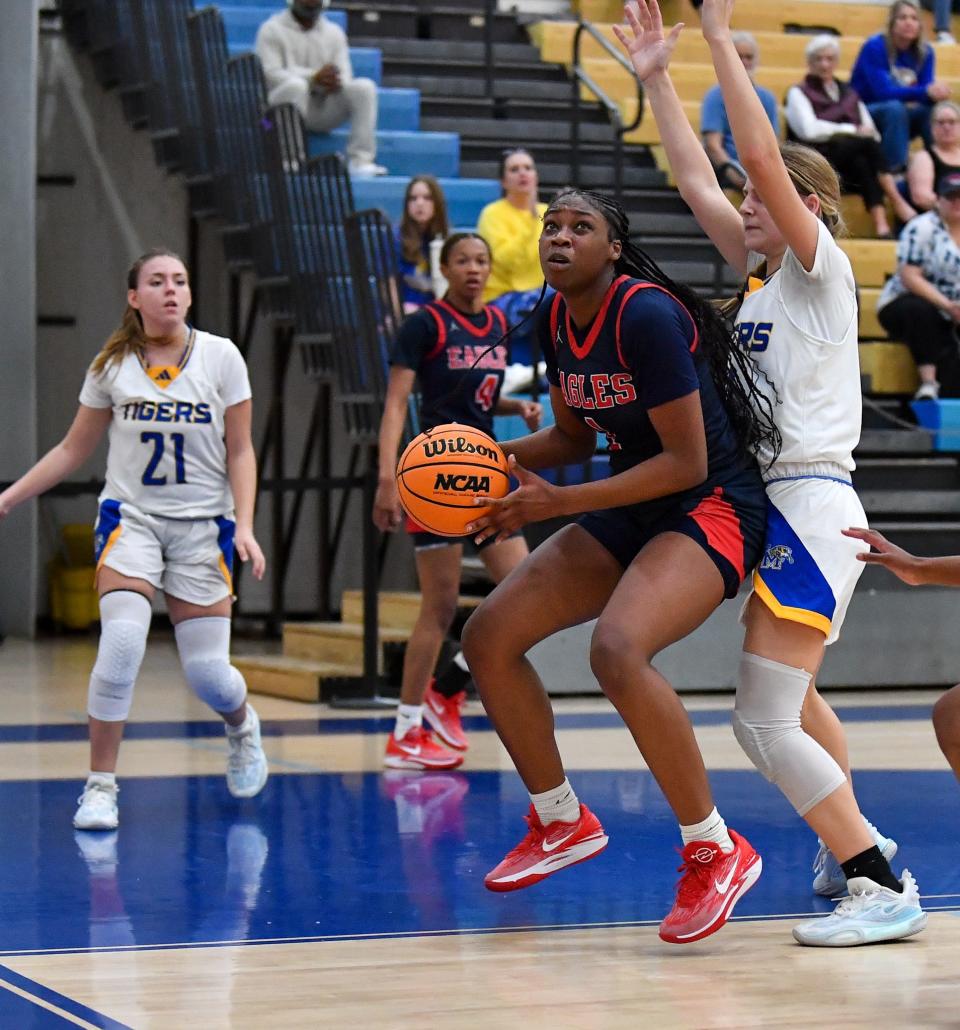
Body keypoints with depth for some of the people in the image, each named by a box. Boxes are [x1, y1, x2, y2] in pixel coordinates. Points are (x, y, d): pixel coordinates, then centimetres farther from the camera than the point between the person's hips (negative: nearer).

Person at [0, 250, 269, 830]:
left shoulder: (220, 356, -1)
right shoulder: (112, 364, 2)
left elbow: (240, 451, 2)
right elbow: (74, 450, 11)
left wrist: (244, 526, -10)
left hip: (203, 524, 0)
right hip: (131, 518, 0)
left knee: (208, 672, -2)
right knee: (122, 641, -23)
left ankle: (242, 724, 36)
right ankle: (100, 786, -12)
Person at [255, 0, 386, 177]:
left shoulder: (334, 32, 15)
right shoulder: (272, 29, 1)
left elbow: (345, 77, 6)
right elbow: (270, 74, -12)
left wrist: (335, 83, -21)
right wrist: (314, 78, -26)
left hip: (323, 108, 4)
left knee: (365, 87, -19)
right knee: (295, 85, -36)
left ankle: (360, 161, -26)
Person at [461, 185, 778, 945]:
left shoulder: (646, 315, -21)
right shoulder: (555, 321, 4)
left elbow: (687, 462, -22)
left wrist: (556, 503, -23)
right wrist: (501, 456, -1)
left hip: (711, 508, -9)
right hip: (630, 512, 9)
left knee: (617, 649, -34)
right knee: (489, 637, 2)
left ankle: (715, 851, -19)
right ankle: (562, 823, 20)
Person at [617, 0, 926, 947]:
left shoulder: (821, 267, -7)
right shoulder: (762, 277, 13)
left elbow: (764, 158, -18)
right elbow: (695, 179, 17)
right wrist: (656, 79, 15)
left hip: (811, 504, -10)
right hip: (774, 503, 10)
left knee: (765, 720, -16)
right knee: (791, 695, 25)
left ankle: (883, 892, -15)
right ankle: (855, 845, 39)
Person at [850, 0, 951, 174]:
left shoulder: (925, 52, 1)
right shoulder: (874, 47, -16)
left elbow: (927, 87, -8)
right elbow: (883, 91, -26)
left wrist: (937, 91, -35)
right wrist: (925, 92, -38)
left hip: (899, 120, 5)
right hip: (862, 114, -5)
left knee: (935, 110, -20)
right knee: (894, 108, -35)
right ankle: (895, 170, -37)